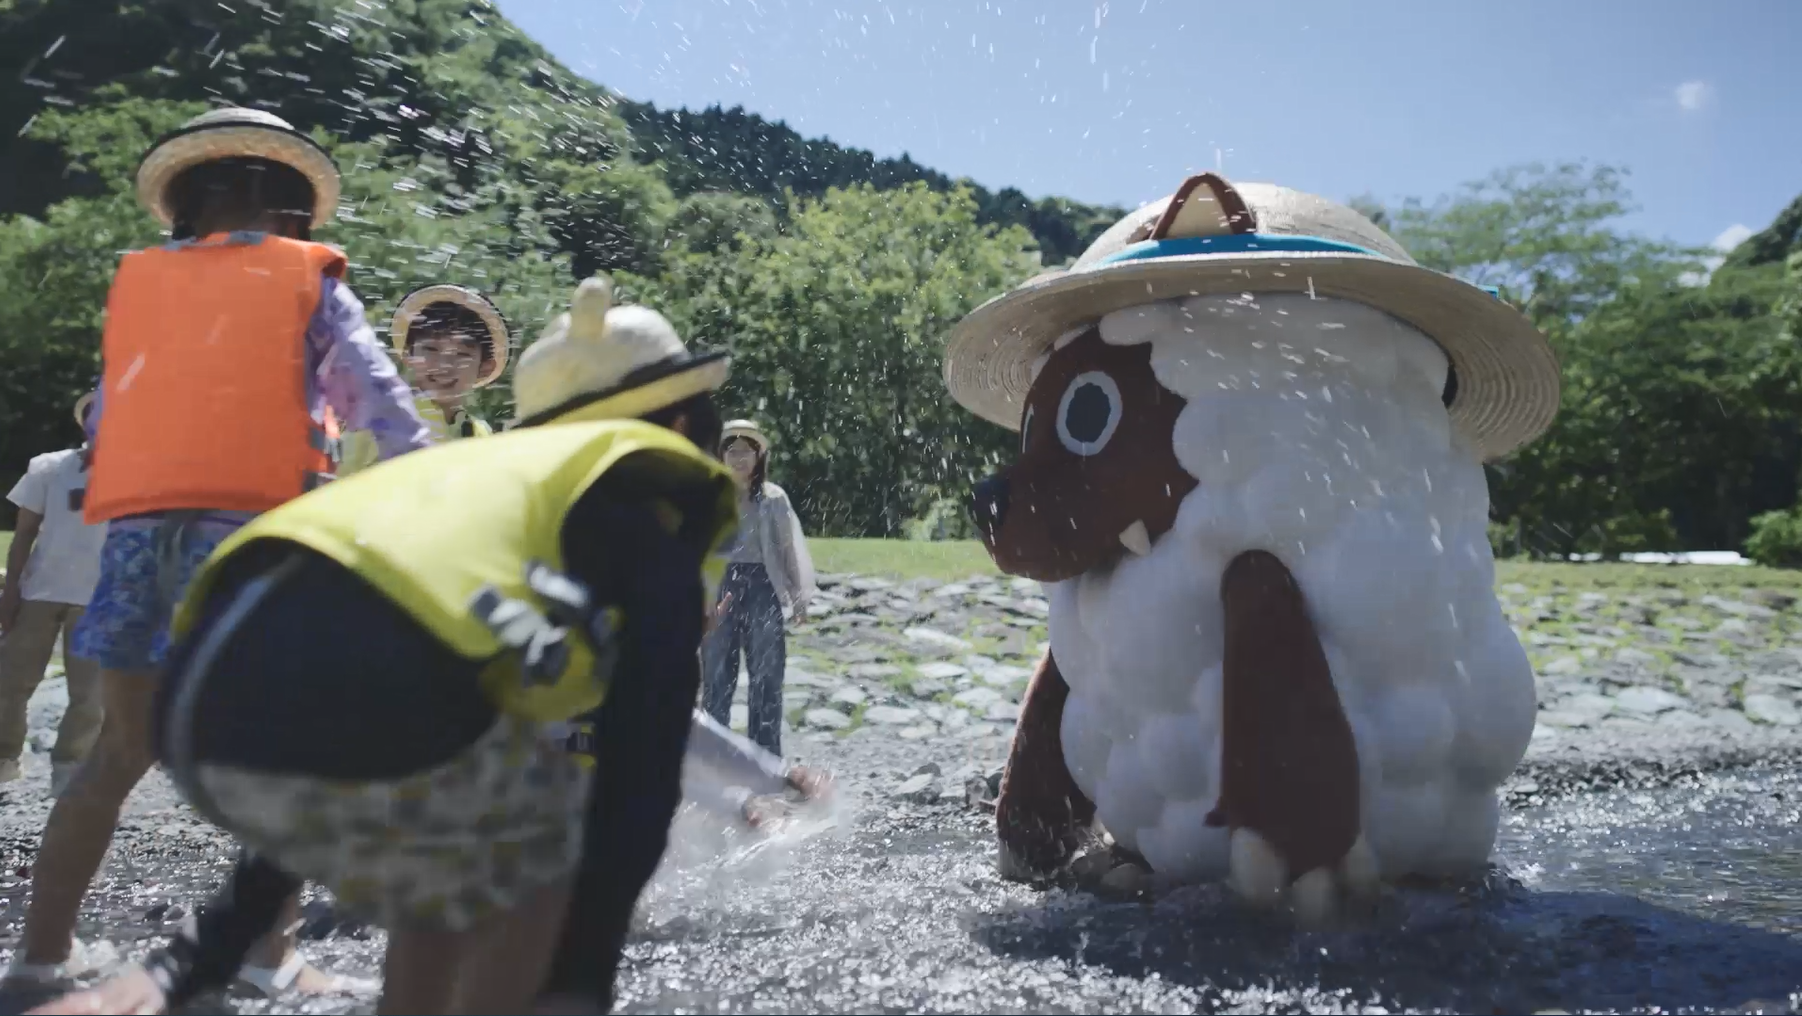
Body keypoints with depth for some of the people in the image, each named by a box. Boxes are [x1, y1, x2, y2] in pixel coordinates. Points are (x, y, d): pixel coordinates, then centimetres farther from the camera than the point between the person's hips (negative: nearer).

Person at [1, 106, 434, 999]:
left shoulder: (137, 278, 23)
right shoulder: (307, 279, 12)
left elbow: (107, 412, 20)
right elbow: (377, 396, 3)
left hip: (136, 523, 4)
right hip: (250, 523, -4)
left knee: (123, 746, 16)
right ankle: (269, 953, 0)